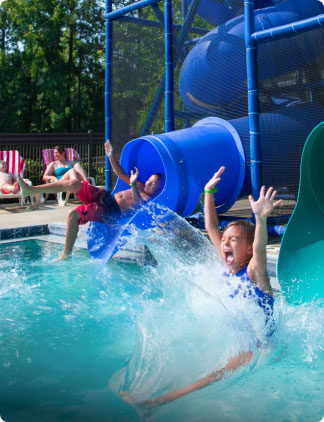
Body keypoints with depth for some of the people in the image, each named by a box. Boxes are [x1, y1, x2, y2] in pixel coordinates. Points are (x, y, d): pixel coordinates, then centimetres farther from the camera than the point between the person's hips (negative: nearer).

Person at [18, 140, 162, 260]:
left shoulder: (150, 199, -6)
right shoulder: (140, 187, 20)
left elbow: (138, 204, -29)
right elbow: (121, 174, 27)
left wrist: (133, 185, -38)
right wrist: (111, 157, 20)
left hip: (110, 212, -9)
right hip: (104, 196, 9)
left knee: (74, 214, -32)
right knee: (73, 172, 2)